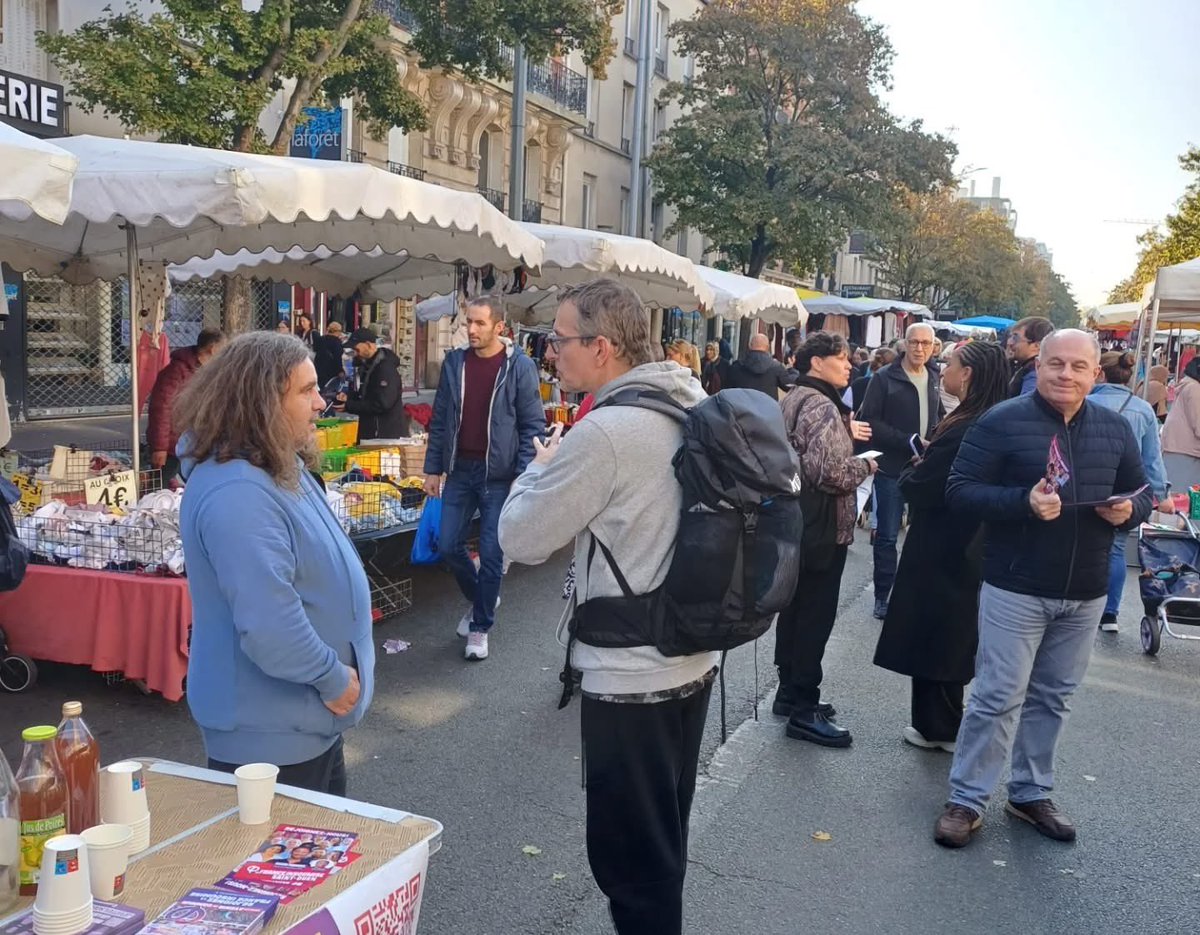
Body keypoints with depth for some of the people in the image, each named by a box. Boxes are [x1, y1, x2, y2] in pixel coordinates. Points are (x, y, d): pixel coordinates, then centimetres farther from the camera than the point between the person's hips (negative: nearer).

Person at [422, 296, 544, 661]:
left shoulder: (519, 366, -8)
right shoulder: (454, 362, 4)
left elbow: (533, 425, -7)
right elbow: (440, 419, 9)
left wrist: (523, 477, -13)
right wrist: (433, 469, 7)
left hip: (499, 474, -4)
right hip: (460, 470, 4)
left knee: (491, 553, 2)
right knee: (449, 545, 7)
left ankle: (480, 627, 18)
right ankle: (480, 599, 34)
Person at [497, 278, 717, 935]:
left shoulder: (605, 431, -23)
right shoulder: (694, 407, 3)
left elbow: (520, 539, -15)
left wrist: (540, 468, 2)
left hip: (631, 677, -9)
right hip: (694, 659, 9)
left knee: (630, 857, 8)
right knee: (664, 838, 24)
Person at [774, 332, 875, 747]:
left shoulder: (791, 400, 11)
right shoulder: (823, 408, -19)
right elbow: (829, 472, -28)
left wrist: (845, 433, 16)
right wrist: (864, 465, -10)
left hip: (793, 523, 10)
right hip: (822, 529, -10)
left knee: (794, 609, 17)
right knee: (815, 617, -2)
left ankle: (789, 691, 29)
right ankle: (804, 710, 6)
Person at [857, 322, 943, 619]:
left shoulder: (935, 380, 10)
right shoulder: (884, 379, -5)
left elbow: (940, 418, 19)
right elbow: (870, 421, -10)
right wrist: (909, 441, -17)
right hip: (892, 468, -4)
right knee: (887, 536, 3)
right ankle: (883, 595, 14)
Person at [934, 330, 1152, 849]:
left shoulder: (1115, 429, 7)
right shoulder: (1002, 422, -9)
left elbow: (1141, 493, 16)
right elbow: (960, 490, -11)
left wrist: (1129, 510, -8)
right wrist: (1023, 502, -26)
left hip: (1085, 594, 5)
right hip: (1016, 589, -5)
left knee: (1053, 698, 15)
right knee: (998, 697, -2)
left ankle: (1031, 794, 31)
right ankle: (966, 800, 11)